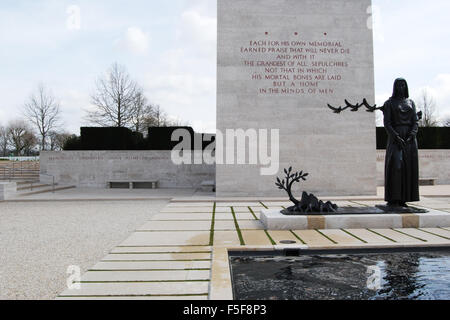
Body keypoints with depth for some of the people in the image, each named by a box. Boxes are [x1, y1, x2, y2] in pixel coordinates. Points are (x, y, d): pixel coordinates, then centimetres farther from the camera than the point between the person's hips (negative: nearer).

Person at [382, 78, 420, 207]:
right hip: (395, 136, -4)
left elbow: (415, 121, 8)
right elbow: (387, 123, -5)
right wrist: (396, 137, -18)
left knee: (408, 167, -1)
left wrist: (411, 136, -10)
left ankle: (403, 199, 4)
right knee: (396, 165, -17)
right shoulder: (389, 103, 5)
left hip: (409, 138, 4)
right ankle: (392, 199, -15)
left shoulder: (410, 102, 16)